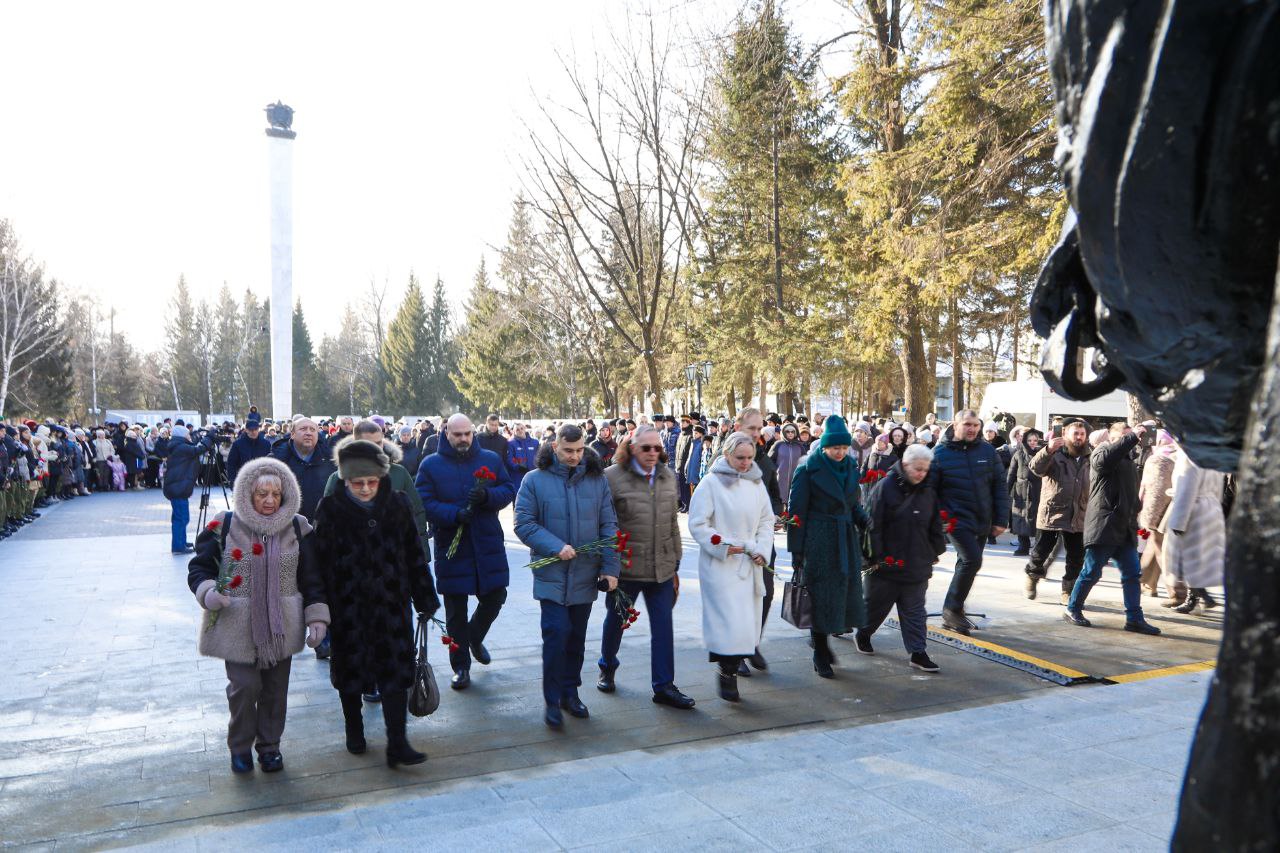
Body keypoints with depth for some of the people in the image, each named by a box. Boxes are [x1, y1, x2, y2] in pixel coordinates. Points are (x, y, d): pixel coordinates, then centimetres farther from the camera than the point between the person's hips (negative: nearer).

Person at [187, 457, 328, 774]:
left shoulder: (297, 528, 2)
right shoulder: (224, 527, -5)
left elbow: (311, 578, 5)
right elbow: (199, 567, 4)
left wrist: (317, 617, -2)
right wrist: (208, 593, -17)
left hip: (281, 627, 2)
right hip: (238, 626, -2)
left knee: (276, 689, 11)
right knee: (245, 686, -4)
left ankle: (269, 744, 31)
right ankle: (240, 746, 22)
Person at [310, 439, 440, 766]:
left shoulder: (397, 505, -3)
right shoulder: (330, 509, -7)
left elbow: (414, 553, 4)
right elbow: (318, 560, -4)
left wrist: (425, 598, 7)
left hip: (391, 604, 1)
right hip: (347, 607, 0)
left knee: (396, 669, -1)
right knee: (350, 669, 13)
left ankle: (397, 745, 6)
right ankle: (354, 733, 35)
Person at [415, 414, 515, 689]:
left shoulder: (491, 459, 5)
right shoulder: (430, 465, -2)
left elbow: (509, 491, 2)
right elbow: (425, 504, -10)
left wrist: (487, 496, -19)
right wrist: (455, 514, -26)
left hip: (488, 543, 2)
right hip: (450, 545, -2)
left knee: (495, 596, 8)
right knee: (455, 609, 7)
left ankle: (474, 638, 38)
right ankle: (461, 666, 21)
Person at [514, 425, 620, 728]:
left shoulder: (597, 479, 4)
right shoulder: (535, 480, -3)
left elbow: (608, 525, 4)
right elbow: (523, 524, -6)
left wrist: (610, 567, -3)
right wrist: (555, 547, -18)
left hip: (586, 575, 3)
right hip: (552, 575, -3)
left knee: (577, 637, 12)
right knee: (557, 633, -10)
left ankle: (570, 692, 28)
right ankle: (552, 700, 4)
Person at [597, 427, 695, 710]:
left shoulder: (668, 476, 8)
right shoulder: (613, 477, -9)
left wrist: (675, 564, 15)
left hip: (661, 567, 4)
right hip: (626, 567, -3)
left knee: (663, 626, 3)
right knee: (615, 620, 15)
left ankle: (664, 686, 13)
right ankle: (607, 668, 40)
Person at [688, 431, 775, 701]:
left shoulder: (756, 482, 8)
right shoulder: (712, 483, -9)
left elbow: (767, 520, 14)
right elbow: (697, 524, -9)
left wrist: (762, 550, -1)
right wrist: (721, 546, -17)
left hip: (750, 564, 6)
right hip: (720, 565, -6)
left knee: (748, 619, 10)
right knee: (730, 619, -11)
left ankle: (735, 663, 27)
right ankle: (727, 674, 2)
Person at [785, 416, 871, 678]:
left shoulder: (850, 467, 7)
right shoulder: (809, 469, -9)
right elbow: (797, 511, -9)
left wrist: (862, 518, -5)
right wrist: (796, 550, -11)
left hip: (847, 540, 6)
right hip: (819, 541, -6)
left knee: (846, 592, 9)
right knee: (821, 596, 0)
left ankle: (822, 641, 29)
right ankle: (821, 656, 13)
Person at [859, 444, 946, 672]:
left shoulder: (928, 493, 5)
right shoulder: (885, 487, -12)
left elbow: (935, 527, 15)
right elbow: (872, 524, -13)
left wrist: (936, 552, 12)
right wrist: (875, 556, -14)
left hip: (916, 566, 4)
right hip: (886, 565, -4)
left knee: (915, 611, 8)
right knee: (876, 605, 13)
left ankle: (918, 653, 12)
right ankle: (862, 635, 35)